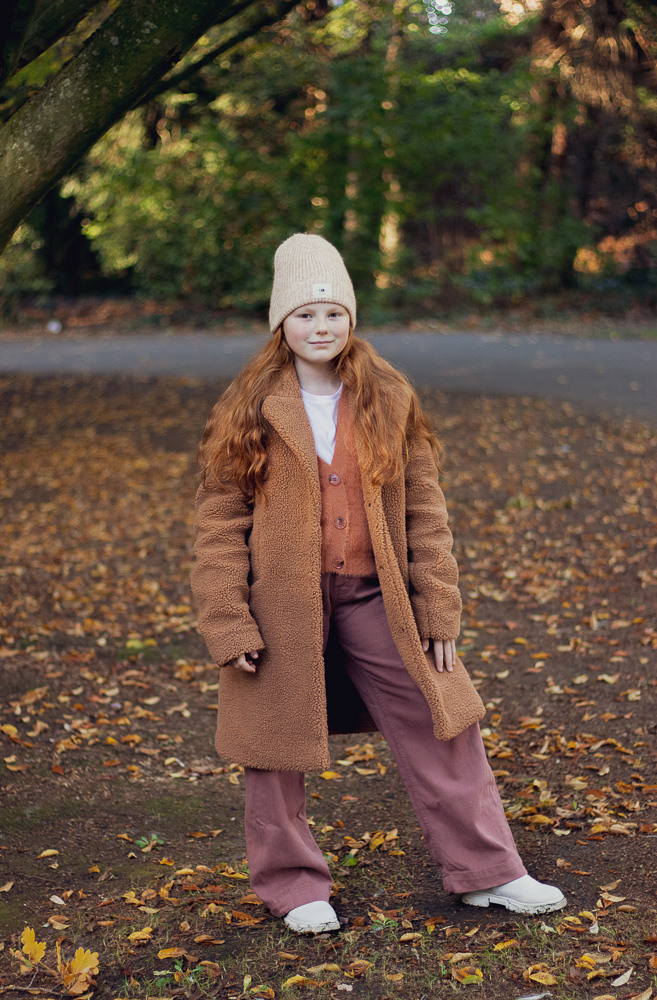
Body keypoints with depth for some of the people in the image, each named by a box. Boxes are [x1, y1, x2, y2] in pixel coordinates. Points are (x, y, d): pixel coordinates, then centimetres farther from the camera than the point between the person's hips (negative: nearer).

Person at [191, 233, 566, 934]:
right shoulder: (249, 411, -2)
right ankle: (293, 884, 26)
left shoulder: (388, 401, 4)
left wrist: (438, 608, 2)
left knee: (441, 727, 4)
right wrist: (228, 624, -10)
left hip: (373, 599, 2)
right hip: (282, 605, -2)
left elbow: (423, 509, 6)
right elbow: (219, 521, -3)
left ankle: (485, 872, 18)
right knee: (280, 746, 7)